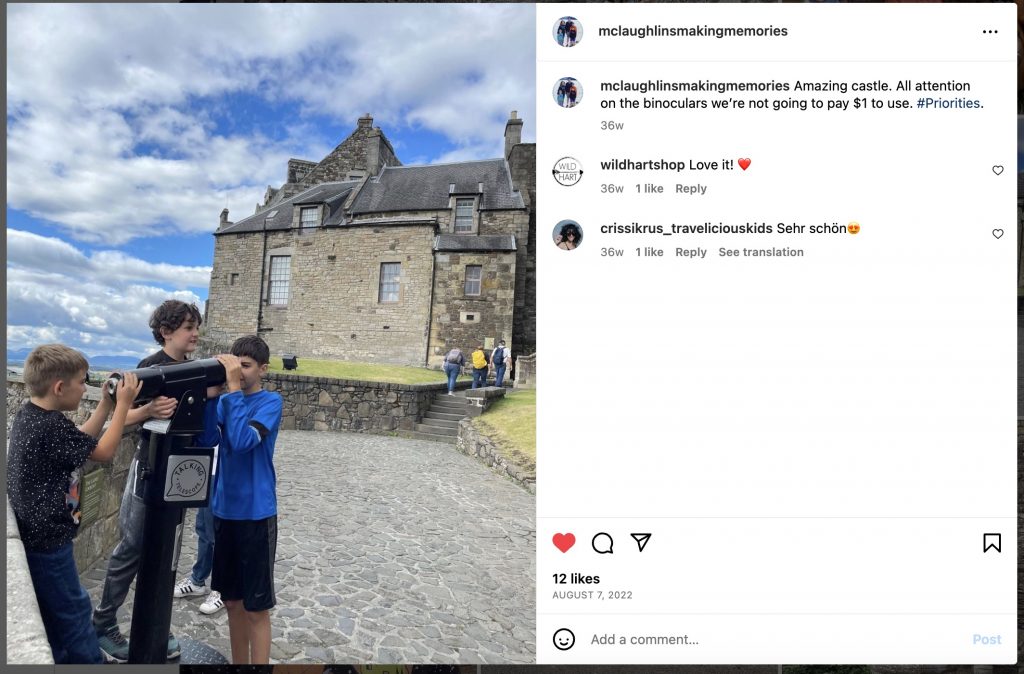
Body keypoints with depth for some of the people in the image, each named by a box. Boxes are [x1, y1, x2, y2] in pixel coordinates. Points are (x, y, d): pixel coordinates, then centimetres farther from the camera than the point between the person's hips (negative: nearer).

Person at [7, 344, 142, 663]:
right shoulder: (52, 426, -26)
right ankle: (89, 660, 18)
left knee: (51, 615, 22)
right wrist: (123, 404, -12)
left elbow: (79, 441, 9)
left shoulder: (28, 413, 2)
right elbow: (103, 452, -15)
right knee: (73, 613, 6)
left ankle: (62, 659, 35)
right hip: (47, 541, -9)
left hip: (32, 534, 9)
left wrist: (106, 403, 3)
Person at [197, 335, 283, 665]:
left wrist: (233, 388, -23)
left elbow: (243, 440, -25)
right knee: (232, 601, 19)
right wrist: (211, 394, -16)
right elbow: (206, 440, -8)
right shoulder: (226, 400, 5)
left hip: (256, 514, -5)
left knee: (256, 608, 4)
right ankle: (238, 662, 36)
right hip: (224, 511, 6)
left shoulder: (270, 402, -11)